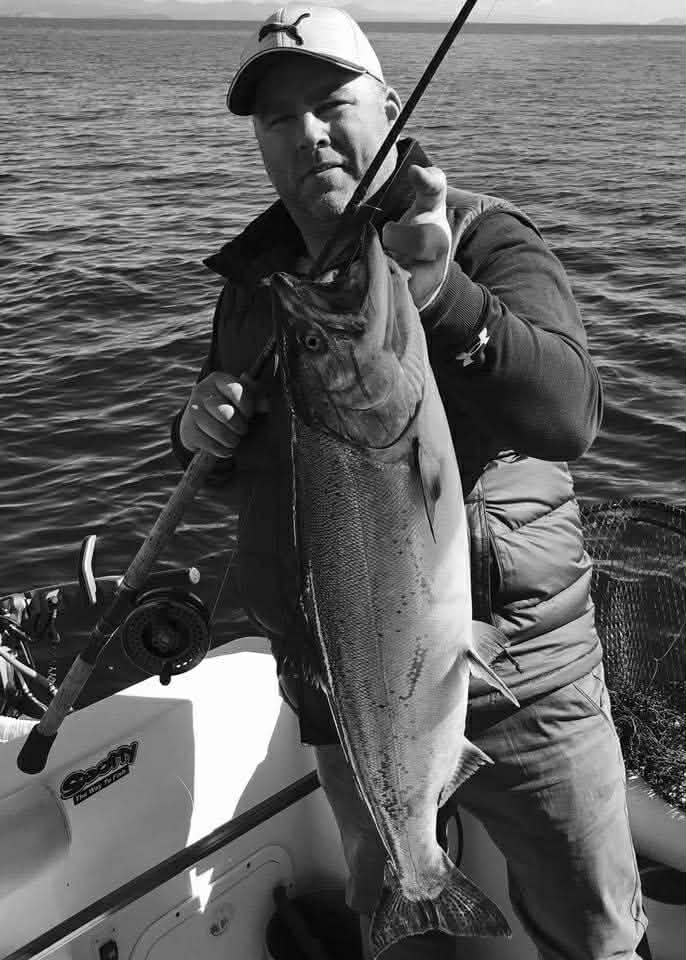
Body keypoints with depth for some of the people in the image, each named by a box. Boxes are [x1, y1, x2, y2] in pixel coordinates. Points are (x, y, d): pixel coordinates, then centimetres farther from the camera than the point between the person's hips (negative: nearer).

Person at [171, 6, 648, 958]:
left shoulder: (485, 239, -11)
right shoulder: (254, 275, 5)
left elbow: (570, 413, -28)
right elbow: (238, 470, 15)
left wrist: (443, 298, -43)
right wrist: (200, 432, -7)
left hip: (510, 673, -4)